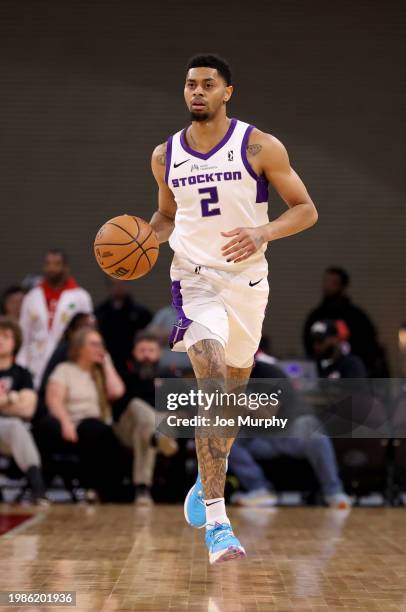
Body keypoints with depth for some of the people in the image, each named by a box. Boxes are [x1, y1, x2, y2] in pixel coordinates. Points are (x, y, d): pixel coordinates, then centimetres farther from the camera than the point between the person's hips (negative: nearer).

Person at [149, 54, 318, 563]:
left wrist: (261, 232, -22)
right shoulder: (165, 155, 5)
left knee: (232, 391, 15)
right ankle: (216, 523, -24)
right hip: (195, 278, 0)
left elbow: (306, 210, -4)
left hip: (248, 281, 1)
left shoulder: (260, 148, -5)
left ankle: (206, 479, 44)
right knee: (213, 388, -20)